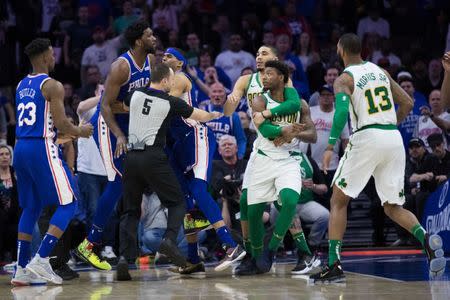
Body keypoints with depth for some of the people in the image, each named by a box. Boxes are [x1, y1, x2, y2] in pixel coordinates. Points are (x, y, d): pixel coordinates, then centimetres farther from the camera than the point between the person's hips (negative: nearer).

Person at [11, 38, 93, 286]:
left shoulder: (21, 86, 16)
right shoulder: (52, 86, -9)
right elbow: (60, 123, -15)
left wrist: (65, 132, 28)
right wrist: (81, 132, 4)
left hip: (20, 148, 8)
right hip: (42, 147, -8)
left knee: (31, 208, 16)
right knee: (68, 203, -1)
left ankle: (21, 269, 11)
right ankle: (41, 261, -12)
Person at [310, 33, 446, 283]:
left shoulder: (344, 79, 0)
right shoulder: (381, 72, 17)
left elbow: (342, 109, -18)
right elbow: (407, 103, 17)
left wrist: (330, 146, -20)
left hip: (366, 139, -5)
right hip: (394, 139, 5)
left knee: (338, 202, 8)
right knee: (393, 208, 12)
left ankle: (334, 265, -1)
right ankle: (426, 239, -17)